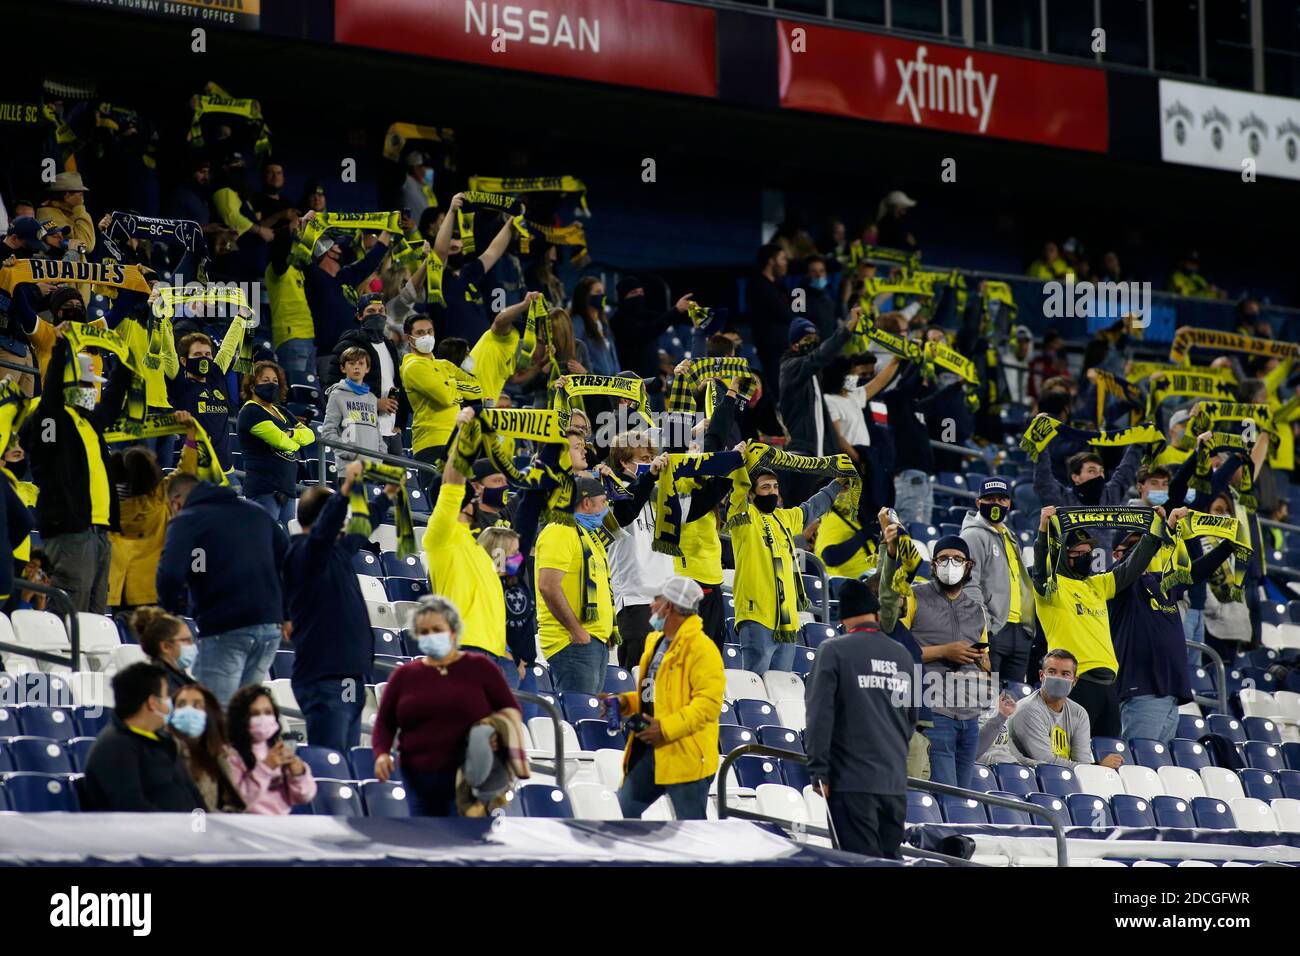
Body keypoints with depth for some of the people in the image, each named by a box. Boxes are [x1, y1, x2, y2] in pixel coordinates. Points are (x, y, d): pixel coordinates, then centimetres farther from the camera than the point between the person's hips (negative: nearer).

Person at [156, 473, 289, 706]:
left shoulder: (186, 521, 1)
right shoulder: (255, 512, 20)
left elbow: (169, 575, -14)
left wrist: (171, 611, 3)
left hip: (224, 629, -6)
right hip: (270, 626, 6)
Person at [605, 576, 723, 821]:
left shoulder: (701, 648, -14)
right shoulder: (656, 642, 16)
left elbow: (709, 701, -22)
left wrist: (667, 727, -27)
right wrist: (626, 703, 8)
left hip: (685, 754, -9)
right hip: (648, 749, 9)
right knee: (624, 809, 10)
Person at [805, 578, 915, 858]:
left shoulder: (833, 651, -6)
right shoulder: (902, 654, 10)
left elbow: (820, 715, -11)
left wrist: (819, 772, -7)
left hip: (852, 782, -5)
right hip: (895, 782, 5)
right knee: (888, 858, 11)